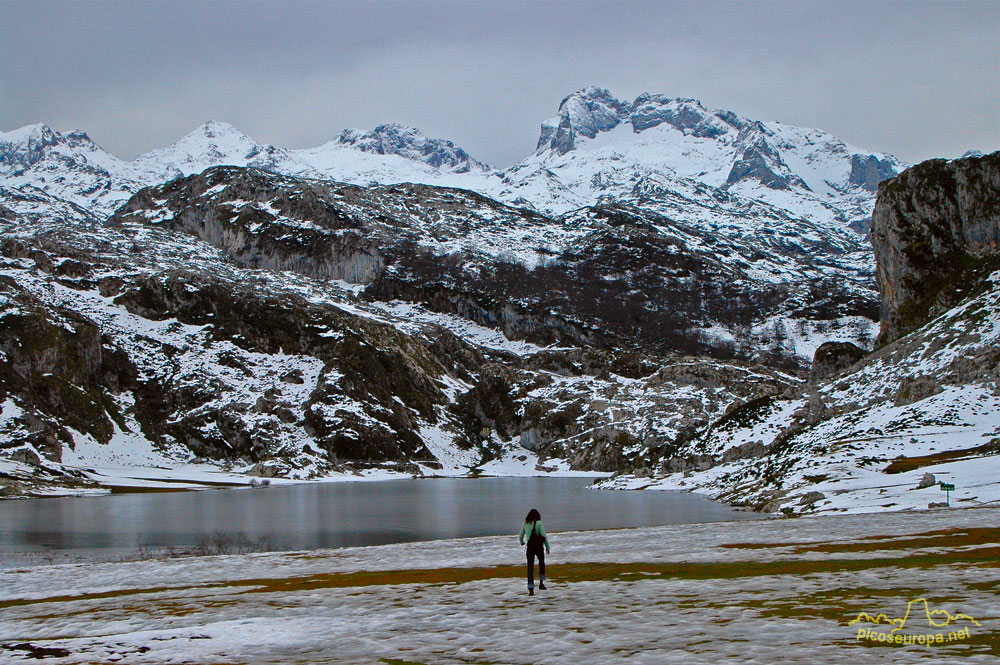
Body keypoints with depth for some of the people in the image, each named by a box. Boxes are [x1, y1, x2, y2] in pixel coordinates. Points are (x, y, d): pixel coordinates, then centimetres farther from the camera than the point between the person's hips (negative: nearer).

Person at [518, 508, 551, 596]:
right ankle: (541, 583, 16)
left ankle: (531, 589, -4)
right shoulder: (539, 523, -5)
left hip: (529, 548, 2)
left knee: (530, 568, 2)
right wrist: (547, 547, 1)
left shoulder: (525, 524, 5)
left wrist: (522, 543, 34)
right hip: (539, 547, -2)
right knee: (542, 563, 22)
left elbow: (520, 537, 12)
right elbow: (544, 536, -8)